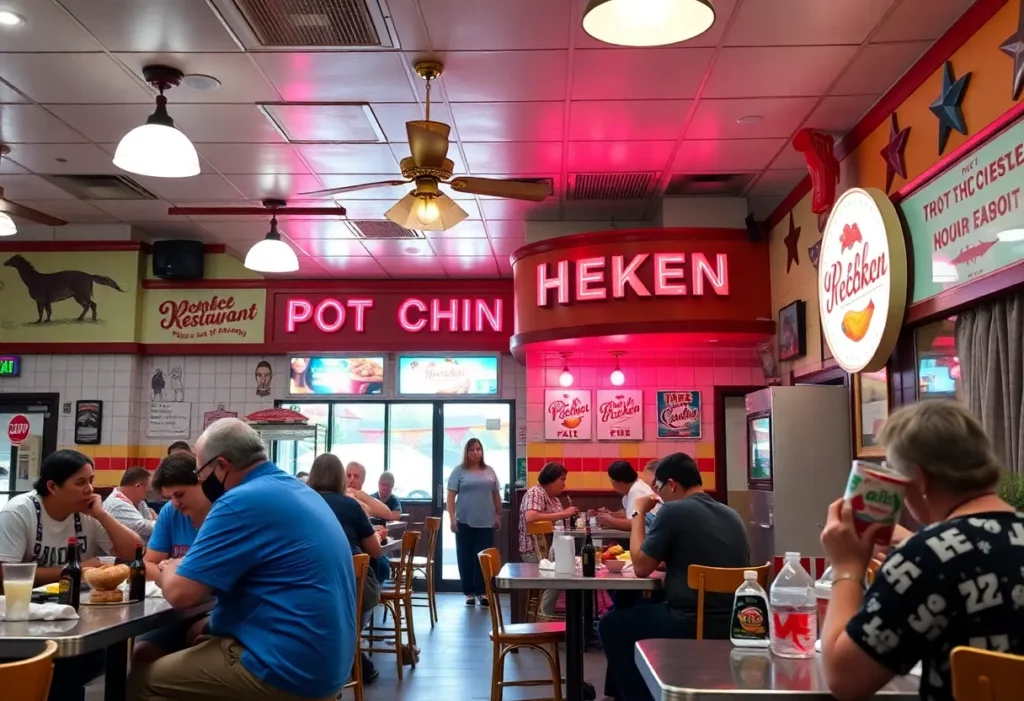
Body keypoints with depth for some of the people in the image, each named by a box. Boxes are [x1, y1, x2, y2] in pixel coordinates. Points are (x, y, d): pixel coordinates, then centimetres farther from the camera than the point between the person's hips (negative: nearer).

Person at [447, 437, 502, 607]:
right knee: (466, 557, 3)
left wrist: (498, 515, 12)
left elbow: (496, 495, 15)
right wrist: (452, 517, -9)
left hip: (486, 522, 2)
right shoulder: (459, 471, 1)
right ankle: (469, 592, 11)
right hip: (465, 522, -2)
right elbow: (451, 495, -2)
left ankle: (482, 591, 4)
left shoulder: (489, 471, 10)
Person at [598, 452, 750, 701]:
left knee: (609, 625, 14)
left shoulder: (673, 510, -11)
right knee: (636, 613, 29)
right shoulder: (733, 515, 11)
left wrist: (639, 514, 4)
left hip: (691, 626, -8)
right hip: (731, 625, 8)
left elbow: (641, 567, -5)